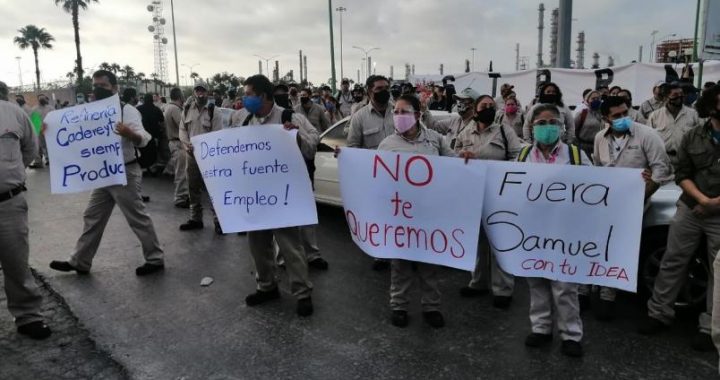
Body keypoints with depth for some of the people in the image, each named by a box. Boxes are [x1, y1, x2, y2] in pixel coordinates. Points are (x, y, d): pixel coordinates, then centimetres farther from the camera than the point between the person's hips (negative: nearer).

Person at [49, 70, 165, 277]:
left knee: (137, 218, -1)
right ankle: (79, 262, 26)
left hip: (124, 173, -8)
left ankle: (155, 259, 12)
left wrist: (128, 133, -50)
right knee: (92, 217, 14)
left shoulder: (127, 111, -14)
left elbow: (142, 139, -27)